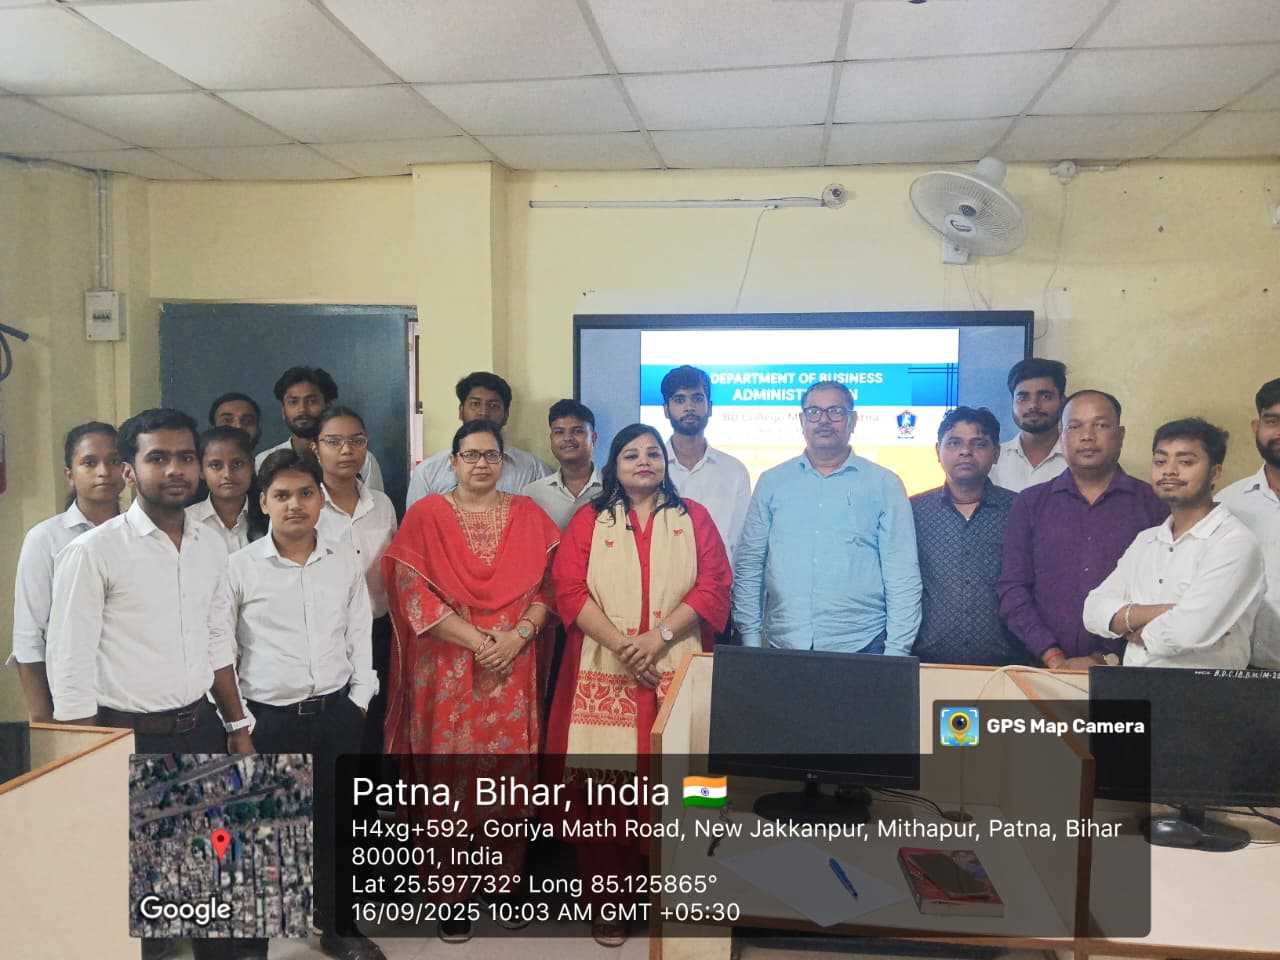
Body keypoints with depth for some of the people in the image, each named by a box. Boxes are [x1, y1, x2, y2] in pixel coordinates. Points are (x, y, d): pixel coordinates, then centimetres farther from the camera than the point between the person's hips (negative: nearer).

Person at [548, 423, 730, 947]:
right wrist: (619, 643, -13)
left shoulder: (694, 518, 9)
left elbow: (713, 588, 1)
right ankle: (608, 899, 13)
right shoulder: (589, 520, 8)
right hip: (605, 674, 0)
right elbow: (569, 590, -1)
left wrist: (659, 636, -11)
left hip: (675, 672, 0)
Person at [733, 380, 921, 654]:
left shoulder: (885, 485, 1)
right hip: (781, 645, 2)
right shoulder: (772, 482, 6)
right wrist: (750, 638, 2)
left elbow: (903, 577, -1)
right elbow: (748, 566, 7)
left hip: (861, 647, -1)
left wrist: (897, 652, -6)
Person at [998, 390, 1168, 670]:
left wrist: (1108, 659, -7)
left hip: (1122, 667, -1)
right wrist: (1054, 658, -5)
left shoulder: (1154, 504, 7)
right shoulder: (1030, 503, 10)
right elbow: (1012, 589, 4)